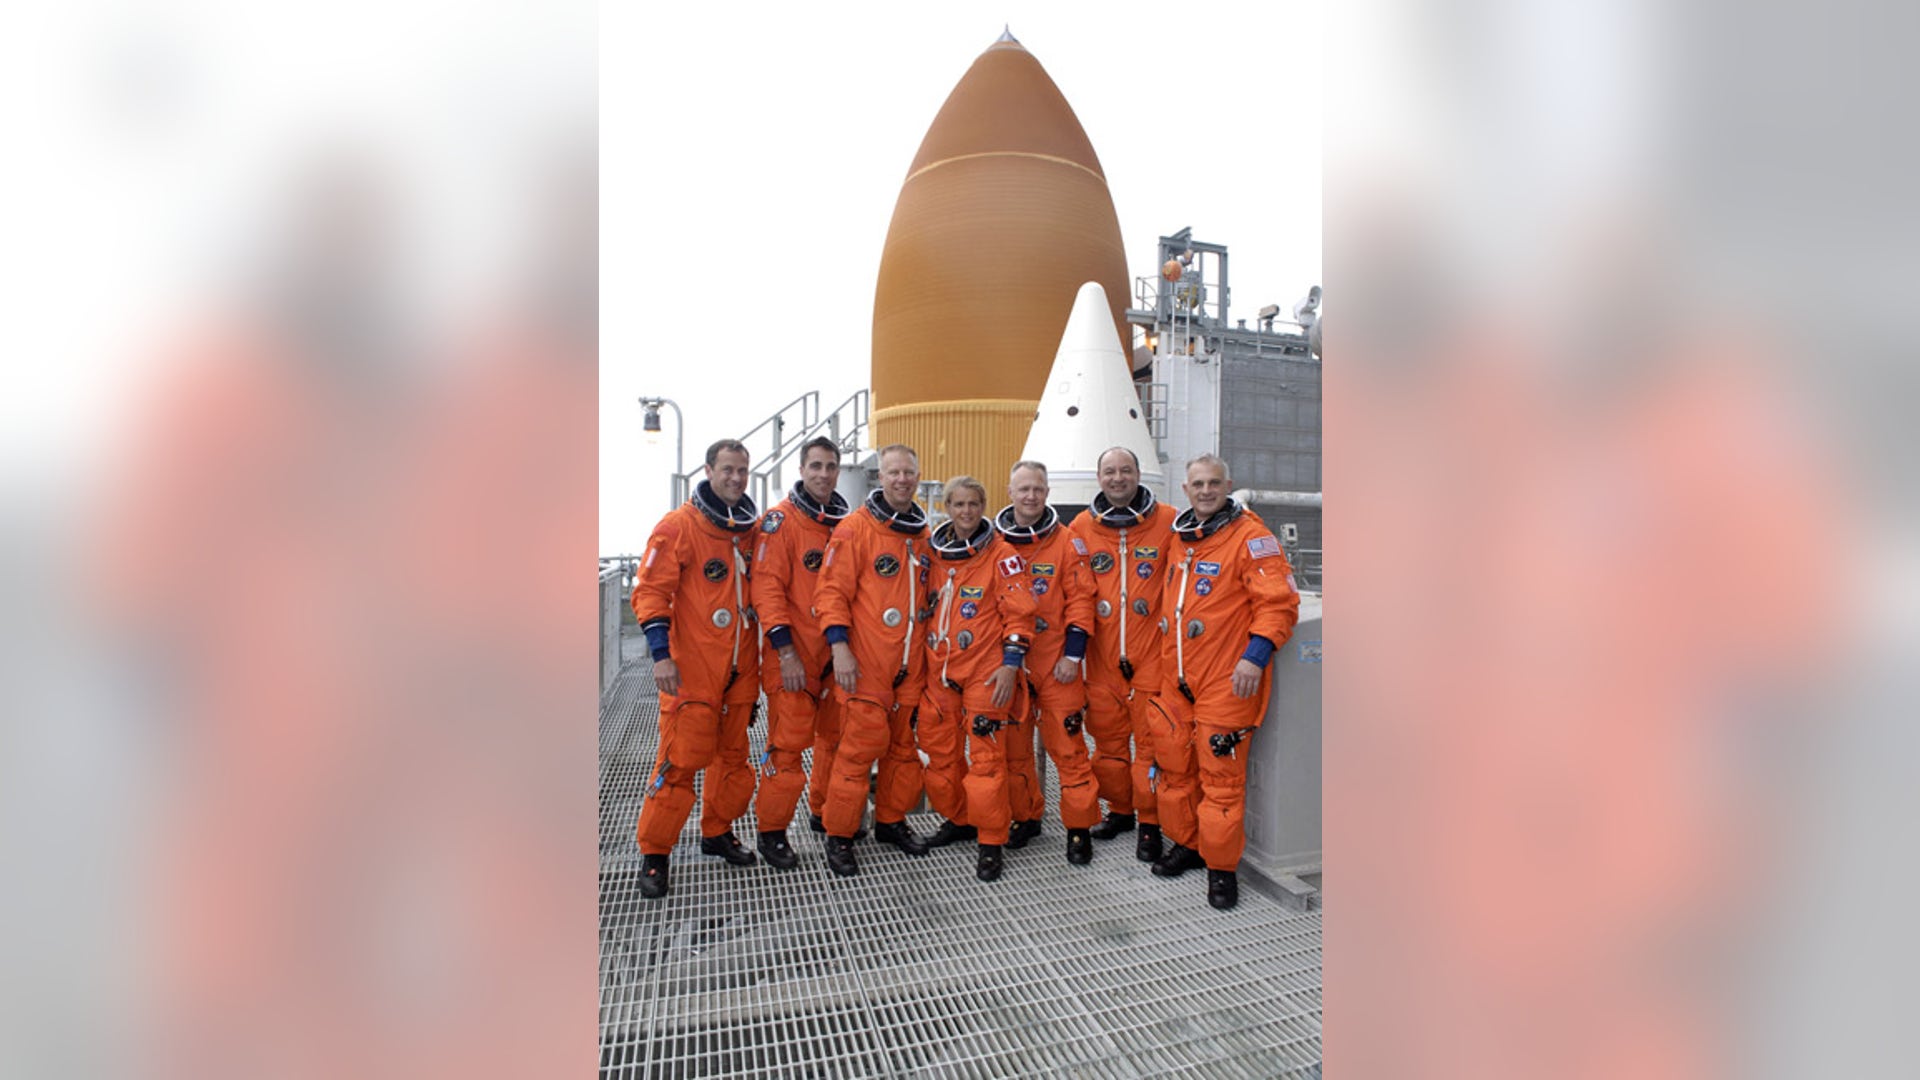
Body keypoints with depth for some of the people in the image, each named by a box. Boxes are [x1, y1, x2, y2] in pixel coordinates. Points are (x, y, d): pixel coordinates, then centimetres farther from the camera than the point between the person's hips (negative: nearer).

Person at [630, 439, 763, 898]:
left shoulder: (752, 529, 9)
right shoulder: (678, 526, -8)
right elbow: (650, 592, -10)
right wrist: (660, 652, -17)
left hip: (740, 667, 6)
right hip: (692, 669, -6)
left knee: (733, 754, 14)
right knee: (681, 759, -4)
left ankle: (717, 832, 32)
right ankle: (653, 854, 12)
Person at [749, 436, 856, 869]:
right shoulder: (781, 520, -8)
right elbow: (767, 587, -14)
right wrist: (785, 651, -19)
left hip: (837, 653, 6)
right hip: (795, 656, -6)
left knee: (836, 737, 15)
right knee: (788, 743, -2)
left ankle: (825, 812, 33)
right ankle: (772, 831, 14)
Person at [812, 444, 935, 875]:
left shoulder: (924, 535, 12)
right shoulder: (856, 528, -7)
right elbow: (832, 591, -10)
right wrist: (839, 646, -18)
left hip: (911, 665, 6)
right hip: (865, 665, -6)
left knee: (905, 746, 13)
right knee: (861, 746, -4)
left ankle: (891, 821, 32)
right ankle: (839, 836, 12)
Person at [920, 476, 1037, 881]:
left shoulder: (1001, 555, -5)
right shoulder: (934, 554, 10)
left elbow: (1019, 613, -7)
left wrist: (1011, 663, -13)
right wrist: (921, 659, 16)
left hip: (985, 671, -5)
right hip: (939, 670, 6)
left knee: (985, 756, -3)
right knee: (938, 750, 13)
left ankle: (991, 843, 10)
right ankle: (958, 819, 34)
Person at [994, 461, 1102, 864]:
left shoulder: (1067, 542, -1)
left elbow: (1080, 599, -3)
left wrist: (1073, 654, -9)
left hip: (1056, 663, -2)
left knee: (1066, 744, 1)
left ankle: (1079, 827, 15)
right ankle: (1025, 817, 29)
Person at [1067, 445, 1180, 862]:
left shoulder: (1168, 522, -1)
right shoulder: (1081, 527, 6)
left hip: (1151, 653, -3)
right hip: (1102, 656, 3)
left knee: (1150, 739, 2)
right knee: (1107, 738, 12)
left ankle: (1150, 823, 17)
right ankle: (1119, 809, 31)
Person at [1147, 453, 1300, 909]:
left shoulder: (1249, 534, -7)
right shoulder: (1177, 537, 13)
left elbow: (1278, 602, -11)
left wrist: (1255, 655, -20)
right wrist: (1161, 657, 17)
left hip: (1225, 679, -6)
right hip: (1175, 677, 7)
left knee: (1221, 772, -1)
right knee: (1173, 764, 14)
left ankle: (1222, 867, 16)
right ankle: (1186, 843, 33)